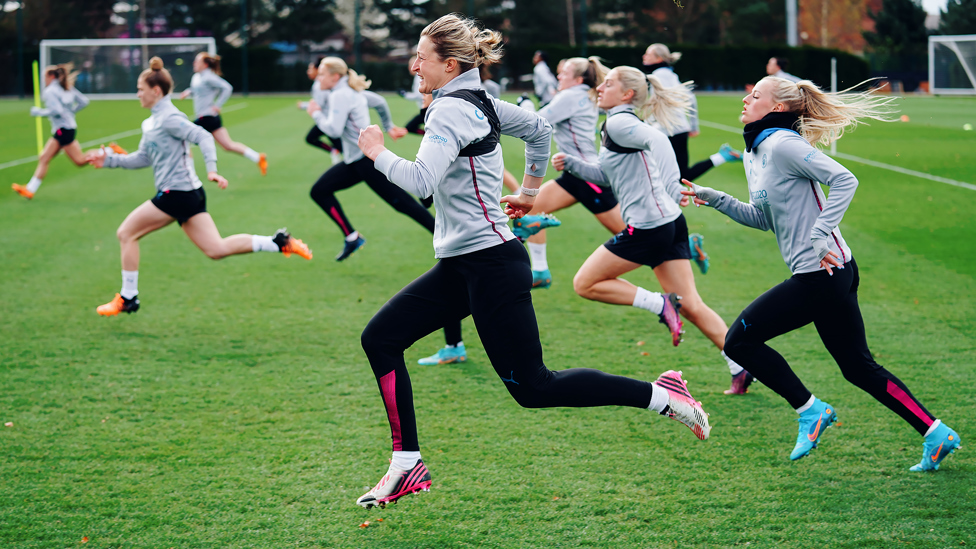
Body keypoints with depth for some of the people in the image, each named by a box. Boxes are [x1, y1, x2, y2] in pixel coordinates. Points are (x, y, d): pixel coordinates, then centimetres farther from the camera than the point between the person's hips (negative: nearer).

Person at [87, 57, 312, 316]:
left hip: (176, 193, -10)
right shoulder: (151, 123, 19)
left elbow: (203, 137, -21)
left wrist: (211, 169, -33)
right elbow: (142, 159, 25)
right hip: (189, 192, 10)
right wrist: (109, 160, 19)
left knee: (126, 233, -1)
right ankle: (279, 242, 1)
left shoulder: (169, 118, -11)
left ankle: (127, 298, 5)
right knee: (217, 249, 4)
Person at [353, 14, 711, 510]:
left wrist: (378, 152, -12)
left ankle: (660, 395, 3)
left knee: (532, 387, -5)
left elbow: (420, 181, -29)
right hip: (460, 266, 10)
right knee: (380, 339, 5)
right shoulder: (479, 102, 11)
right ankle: (407, 467, 8)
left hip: (491, 266, -10)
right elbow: (539, 128, 25)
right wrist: (530, 192, 32)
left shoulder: (452, 110, -17)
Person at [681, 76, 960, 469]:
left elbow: (845, 181, -22)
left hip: (820, 273, -10)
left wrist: (820, 235, -25)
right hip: (835, 274, 10)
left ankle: (810, 411, 4)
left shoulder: (781, 145, -13)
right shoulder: (754, 152, 16)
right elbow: (763, 218, 25)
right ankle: (936, 434, 12)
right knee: (858, 366, 12)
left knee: (740, 340, -3)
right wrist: (716, 200, 15)